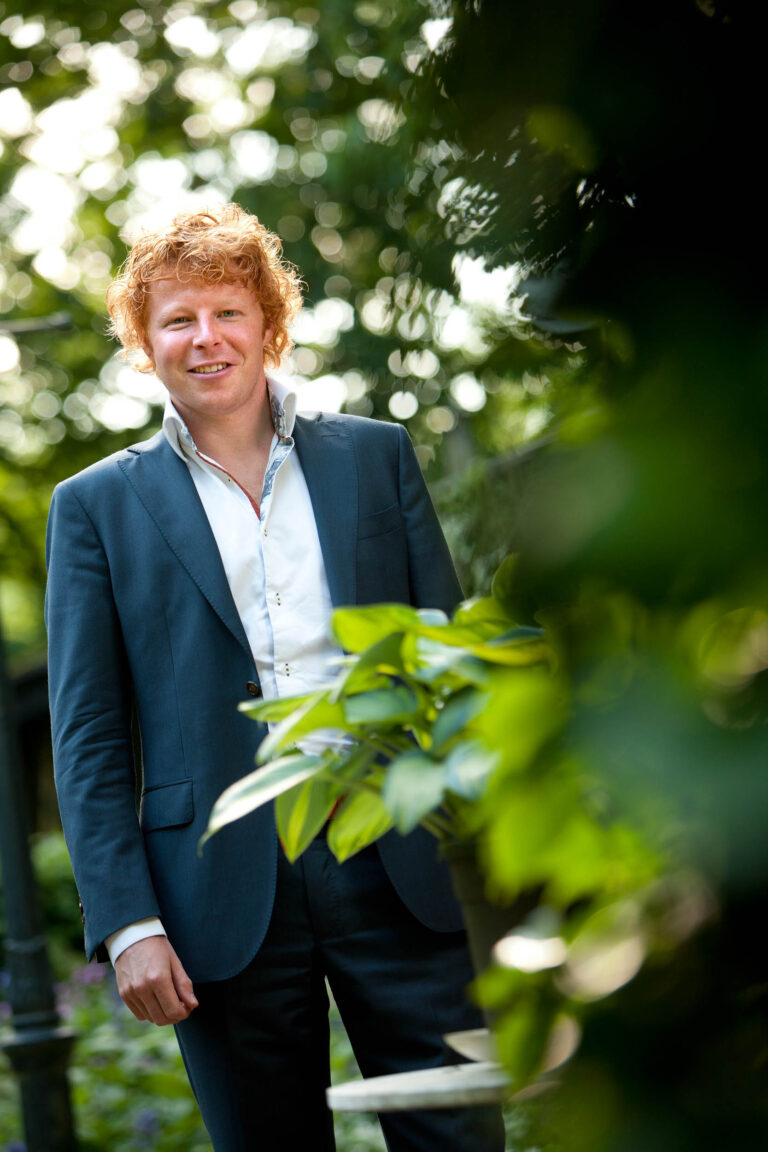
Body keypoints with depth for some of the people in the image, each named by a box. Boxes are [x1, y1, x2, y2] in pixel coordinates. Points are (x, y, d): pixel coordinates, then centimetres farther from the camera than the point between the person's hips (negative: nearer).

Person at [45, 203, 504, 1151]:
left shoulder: (376, 455, 11)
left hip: (401, 871, 1)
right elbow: (87, 738, 3)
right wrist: (127, 924, -6)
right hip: (227, 903, -1)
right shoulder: (97, 505, 7)